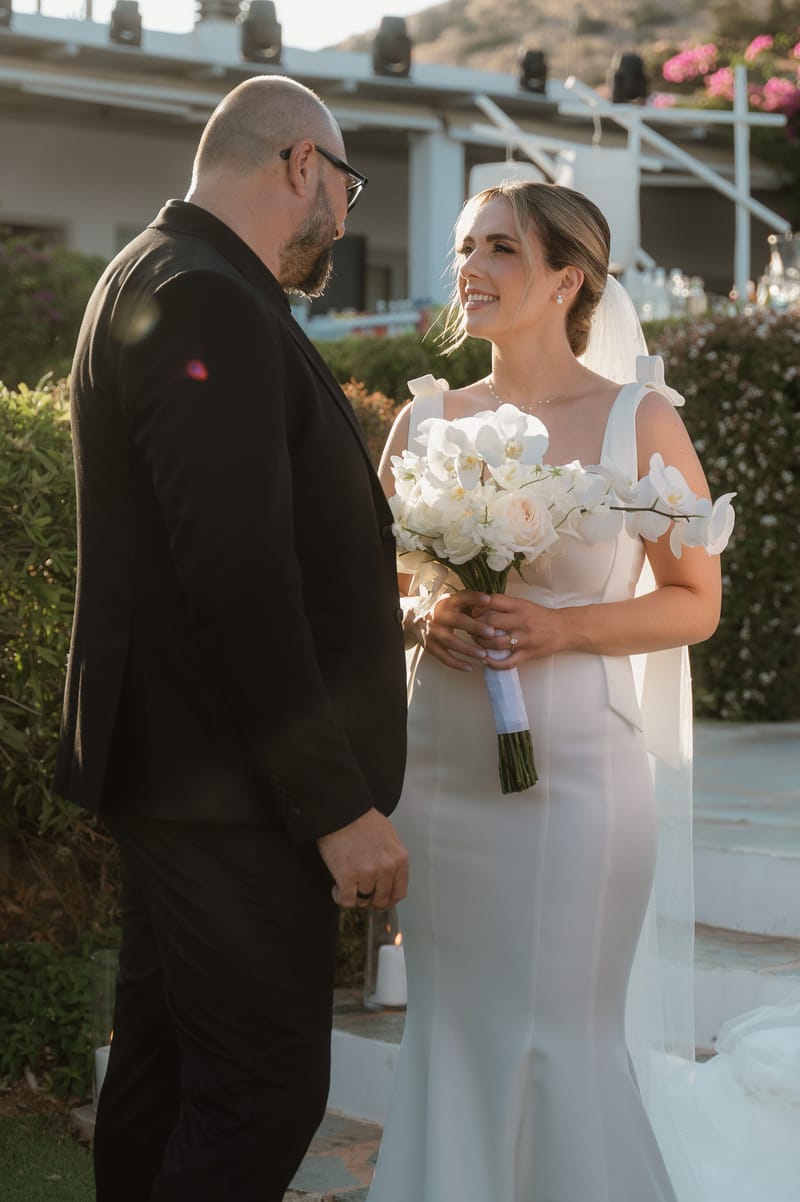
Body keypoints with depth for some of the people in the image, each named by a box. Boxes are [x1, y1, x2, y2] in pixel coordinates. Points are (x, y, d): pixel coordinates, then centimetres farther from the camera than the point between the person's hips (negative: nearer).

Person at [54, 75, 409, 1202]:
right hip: (233, 791, -11)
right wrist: (337, 805, -22)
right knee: (266, 1089, -5)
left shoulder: (164, 279, 15)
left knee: (162, 1064, 17)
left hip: (173, 771, 11)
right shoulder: (209, 304, -18)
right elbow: (239, 581, -24)